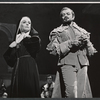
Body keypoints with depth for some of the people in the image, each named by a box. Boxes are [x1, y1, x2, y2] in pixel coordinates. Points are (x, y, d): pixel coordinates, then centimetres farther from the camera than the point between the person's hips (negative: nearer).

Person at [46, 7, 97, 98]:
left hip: (82, 64, 3)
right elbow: (53, 50, 1)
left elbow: (91, 51, 19)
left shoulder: (82, 31, 23)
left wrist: (86, 41, -2)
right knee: (71, 93, -16)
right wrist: (71, 43, -9)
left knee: (82, 93, -1)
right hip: (67, 63, -3)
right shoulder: (57, 32, 15)